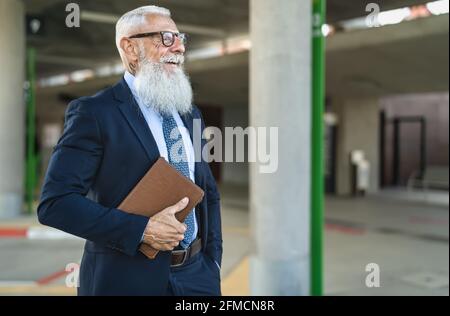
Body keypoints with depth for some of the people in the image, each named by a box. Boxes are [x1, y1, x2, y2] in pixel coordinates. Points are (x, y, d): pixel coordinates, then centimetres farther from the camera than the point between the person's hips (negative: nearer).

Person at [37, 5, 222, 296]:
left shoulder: (190, 113, 9)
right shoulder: (94, 113, -10)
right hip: (127, 280, -5)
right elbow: (54, 202, -15)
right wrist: (142, 230, -21)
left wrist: (212, 260, 6)